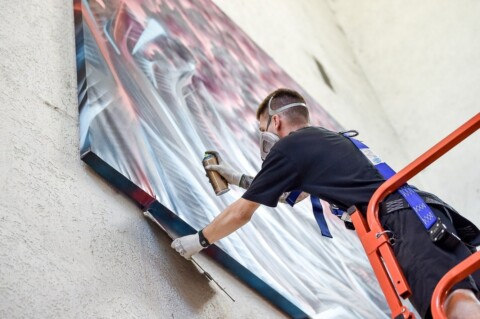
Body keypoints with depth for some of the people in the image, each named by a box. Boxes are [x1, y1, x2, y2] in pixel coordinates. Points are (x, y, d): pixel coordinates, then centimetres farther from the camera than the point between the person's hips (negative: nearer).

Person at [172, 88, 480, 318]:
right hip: (426, 207, 9)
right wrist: (239, 179, 55)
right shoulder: (330, 139, 32)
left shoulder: (287, 147, 6)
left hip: (402, 219, -9)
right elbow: (288, 189, 51)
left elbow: (241, 214, 14)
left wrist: (198, 241, 29)